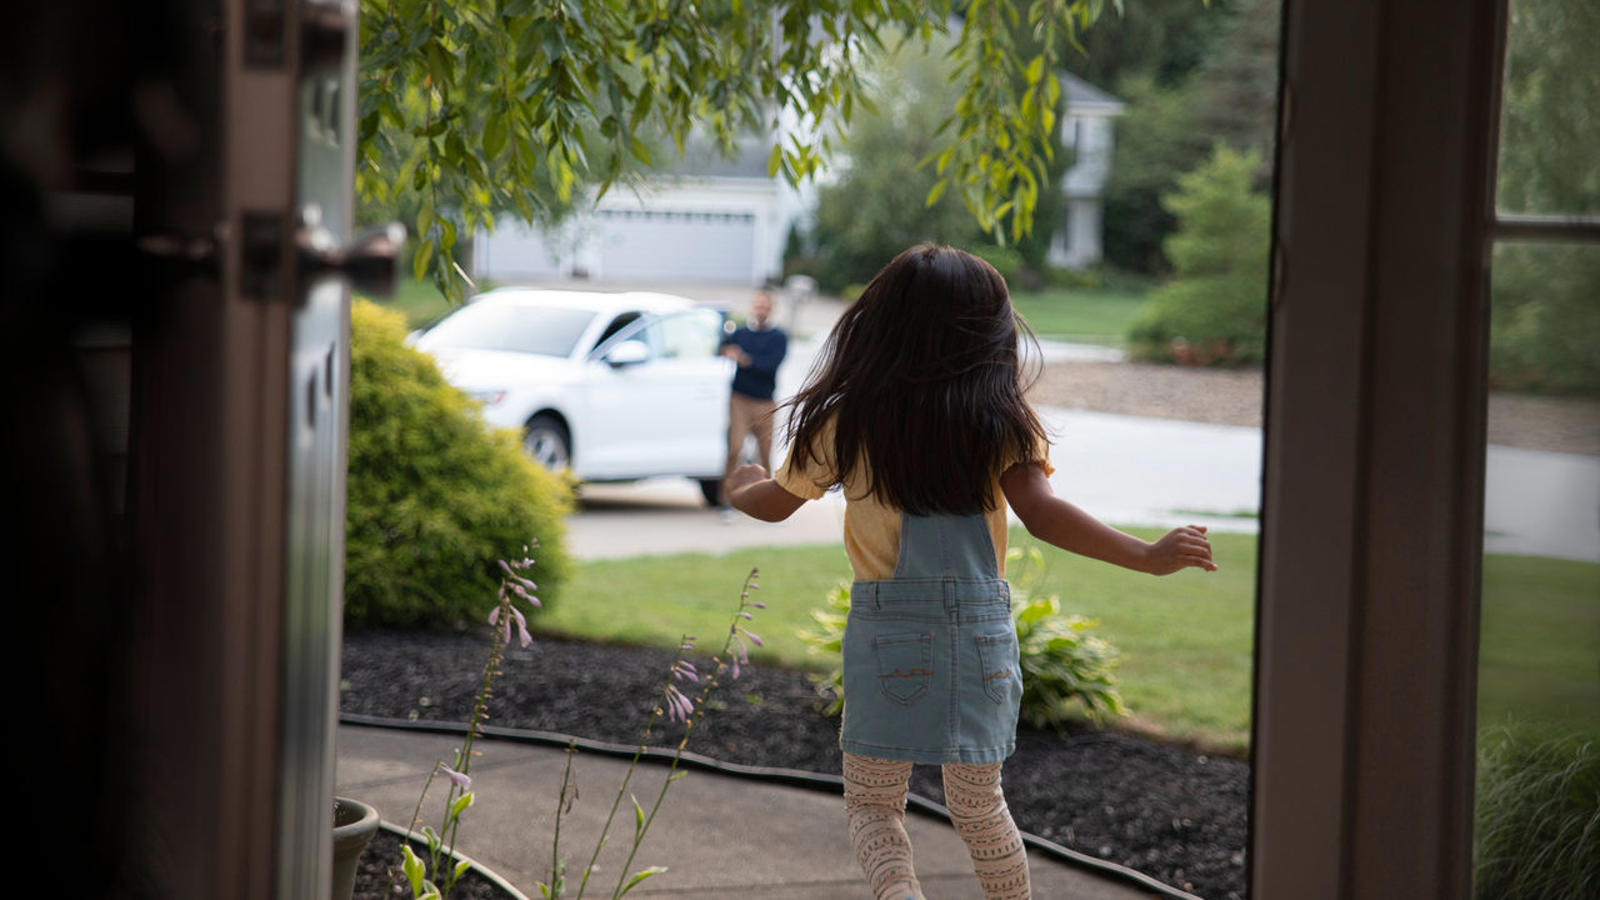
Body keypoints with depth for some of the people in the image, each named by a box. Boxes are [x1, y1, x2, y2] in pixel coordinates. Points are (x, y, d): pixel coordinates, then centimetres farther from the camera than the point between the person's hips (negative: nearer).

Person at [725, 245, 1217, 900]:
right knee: (979, 804, 18)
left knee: (871, 804, 8)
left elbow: (774, 503, 9)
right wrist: (1150, 557, -13)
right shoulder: (1000, 420, -5)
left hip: (886, 629, -1)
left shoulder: (849, 420, -2)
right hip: (981, 627, 1)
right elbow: (1042, 515, -16)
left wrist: (741, 487, 32)